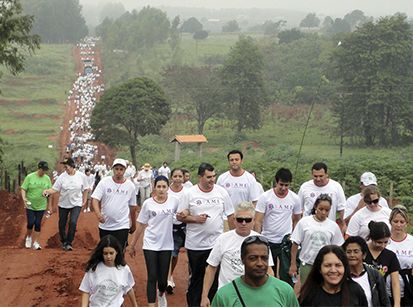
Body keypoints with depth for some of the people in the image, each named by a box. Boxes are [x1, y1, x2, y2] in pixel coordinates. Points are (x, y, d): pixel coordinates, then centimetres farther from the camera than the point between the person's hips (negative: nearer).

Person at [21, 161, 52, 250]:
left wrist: (50, 206, 6)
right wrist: (24, 198, -23)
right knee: (31, 223, -7)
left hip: (41, 206, 2)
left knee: (38, 224, 1)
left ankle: (35, 242, 10)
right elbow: (23, 189, -5)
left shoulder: (47, 178, 1)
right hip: (30, 205, -2)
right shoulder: (30, 177, -7)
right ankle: (28, 237, 20)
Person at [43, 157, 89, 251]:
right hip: (63, 204, 2)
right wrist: (47, 191, -28)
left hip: (76, 204, -2)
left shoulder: (81, 176, -8)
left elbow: (85, 189, 5)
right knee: (62, 224, 10)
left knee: (73, 222, -18)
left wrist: (84, 201, 6)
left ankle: (69, 243, -6)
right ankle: (63, 242, 34)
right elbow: (55, 189, -10)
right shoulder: (62, 176, -9)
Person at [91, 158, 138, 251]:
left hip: (122, 226, -1)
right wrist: (98, 214, -29)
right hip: (105, 225, 1)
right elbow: (95, 199, -10)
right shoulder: (104, 182, -4)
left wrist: (133, 225, 16)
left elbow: (132, 207, 9)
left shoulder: (130, 186, 0)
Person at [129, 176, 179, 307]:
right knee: (152, 278, -5)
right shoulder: (148, 203, -5)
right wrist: (132, 245, 6)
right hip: (150, 245, -1)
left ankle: (161, 294, 42)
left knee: (163, 278, 9)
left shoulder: (174, 201, -5)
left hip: (166, 245, 1)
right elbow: (140, 225, 2)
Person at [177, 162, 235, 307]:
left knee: (215, 278, 7)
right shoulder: (189, 194, -4)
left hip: (216, 244, 1)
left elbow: (231, 216, 5)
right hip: (195, 245, -1)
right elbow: (180, 216, 0)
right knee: (196, 278, 12)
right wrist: (195, 219, -16)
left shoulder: (222, 192, 0)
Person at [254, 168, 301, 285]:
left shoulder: (295, 198, -2)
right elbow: (258, 221, -8)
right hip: (267, 241, 0)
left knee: (286, 273, -8)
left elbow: (297, 220, 11)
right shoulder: (265, 197, -8)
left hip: (286, 241, 0)